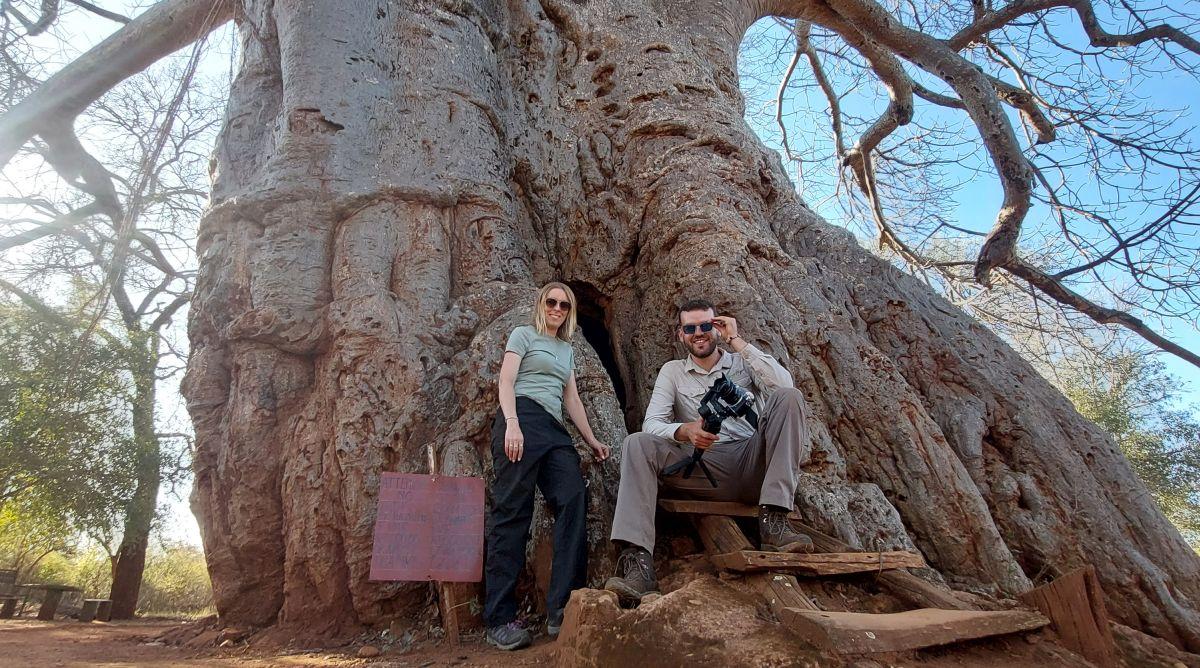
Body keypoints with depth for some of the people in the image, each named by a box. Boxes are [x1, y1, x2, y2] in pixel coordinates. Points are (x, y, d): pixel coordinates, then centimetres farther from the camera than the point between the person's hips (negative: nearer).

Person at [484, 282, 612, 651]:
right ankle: (500, 619, -8)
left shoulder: (567, 350, 29)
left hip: (554, 430, 6)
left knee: (574, 499, -16)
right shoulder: (523, 335, 10)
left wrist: (591, 439, 18)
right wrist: (511, 423, -18)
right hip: (522, 418, -6)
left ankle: (563, 610, -16)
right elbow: (506, 381, -2)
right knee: (512, 510, -10)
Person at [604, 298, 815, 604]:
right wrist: (684, 430, -24)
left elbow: (783, 384, -9)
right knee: (638, 443, -22)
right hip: (705, 471, 0)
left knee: (787, 397, -20)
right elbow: (652, 424, 0)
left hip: (754, 465, 0)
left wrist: (737, 341, -5)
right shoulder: (672, 372, 15)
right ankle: (636, 561, -39)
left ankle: (773, 519, -28)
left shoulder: (742, 362, 14)